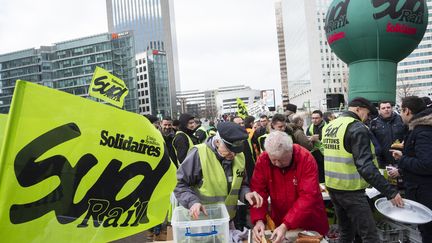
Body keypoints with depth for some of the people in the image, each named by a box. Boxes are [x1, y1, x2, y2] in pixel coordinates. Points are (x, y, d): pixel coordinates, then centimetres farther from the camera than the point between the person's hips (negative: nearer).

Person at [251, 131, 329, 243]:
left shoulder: (306, 158, -25)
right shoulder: (263, 160, -17)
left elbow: (308, 196, -29)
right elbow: (258, 191, -16)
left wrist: (286, 225, -35)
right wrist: (259, 220, -31)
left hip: (309, 222, -1)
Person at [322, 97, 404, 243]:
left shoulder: (328, 126, 10)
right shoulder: (357, 127, -15)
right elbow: (365, 165, -24)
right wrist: (390, 191, -22)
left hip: (332, 187, 8)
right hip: (350, 190, -8)